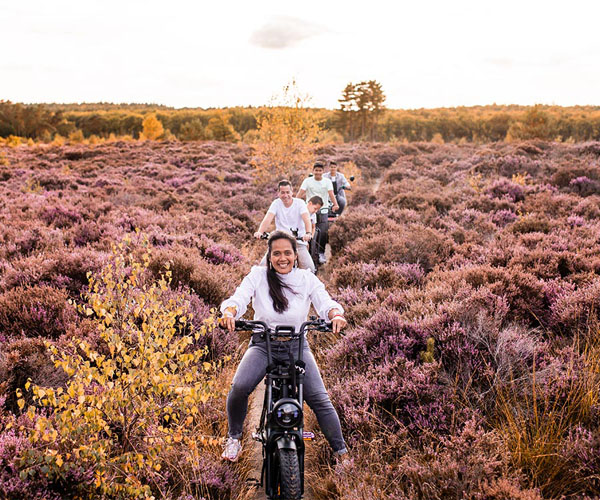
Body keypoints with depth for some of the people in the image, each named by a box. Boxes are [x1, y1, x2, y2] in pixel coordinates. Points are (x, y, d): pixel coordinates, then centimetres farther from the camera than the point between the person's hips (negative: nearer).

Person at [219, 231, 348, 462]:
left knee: (319, 399, -12)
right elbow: (239, 297, -13)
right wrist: (230, 312, -37)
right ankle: (234, 438, 4)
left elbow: (324, 302, -9)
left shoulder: (307, 278, 0)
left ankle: (341, 451, 9)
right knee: (239, 387, -24)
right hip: (263, 345, 0)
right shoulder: (258, 275, -2)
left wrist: (336, 314, -33)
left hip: (297, 346, 0)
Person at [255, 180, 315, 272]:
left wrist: (308, 233, -40)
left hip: (299, 242, -2)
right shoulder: (276, 203, 1)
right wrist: (259, 232, -34)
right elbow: (267, 219, -14)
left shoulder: (300, 203, -4)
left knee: (310, 269, -20)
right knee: (263, 266, -14)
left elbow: (307, 219, -19)